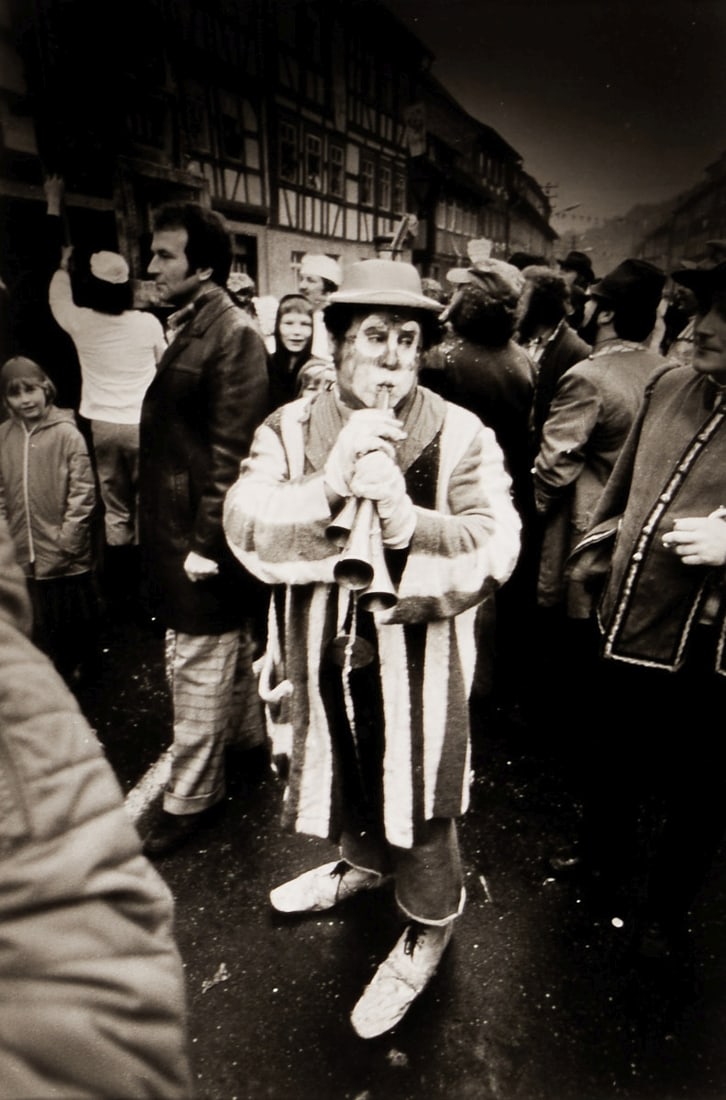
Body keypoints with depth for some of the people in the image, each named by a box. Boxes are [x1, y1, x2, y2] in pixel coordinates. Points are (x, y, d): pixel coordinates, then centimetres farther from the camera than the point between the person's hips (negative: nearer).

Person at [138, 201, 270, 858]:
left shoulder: (233, 335, -16)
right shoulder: (188, 326, 12)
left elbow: (231, 451, -21)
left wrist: (206, 541, -20)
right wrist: (169, 532, 15)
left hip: (202, 533, -9)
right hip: (177, 525, 9)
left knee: (198, 666, 4)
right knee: (232, 649, 23)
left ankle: (189, 800, 21)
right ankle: (257, 731, 43)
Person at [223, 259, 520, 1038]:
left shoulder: (461, 436, -9)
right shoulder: (289, 430, -2)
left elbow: (493, 548, -18)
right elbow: (245, 527, -15)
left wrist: (406, 518, -33)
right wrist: (330, 485, -29)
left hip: (416, 656, -3)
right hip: (323, 650, 4)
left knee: (417, 796, 12)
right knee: (346, 777, 26)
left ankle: (428, 928, 41)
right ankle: (361, 863, 58)